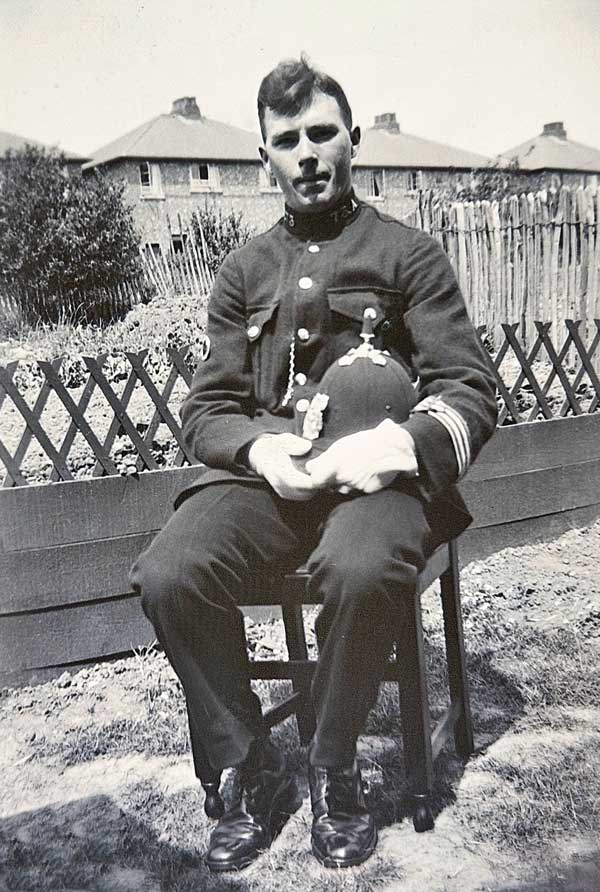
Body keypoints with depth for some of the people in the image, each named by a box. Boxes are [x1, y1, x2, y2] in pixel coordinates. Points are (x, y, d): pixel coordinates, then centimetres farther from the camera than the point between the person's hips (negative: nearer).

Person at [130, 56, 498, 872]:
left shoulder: (409, 254, 9)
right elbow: (207, 405, 12)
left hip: (374, 471, -2)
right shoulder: (245, 270, 17)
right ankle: (256, 774, -2)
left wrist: (402, 442, -20)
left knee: (360, 571, -36)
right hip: (264, 470, 3)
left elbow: (470, 391, 2)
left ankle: (334, 773, -6)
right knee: (167, 576, -25)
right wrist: (256, 447, -11)